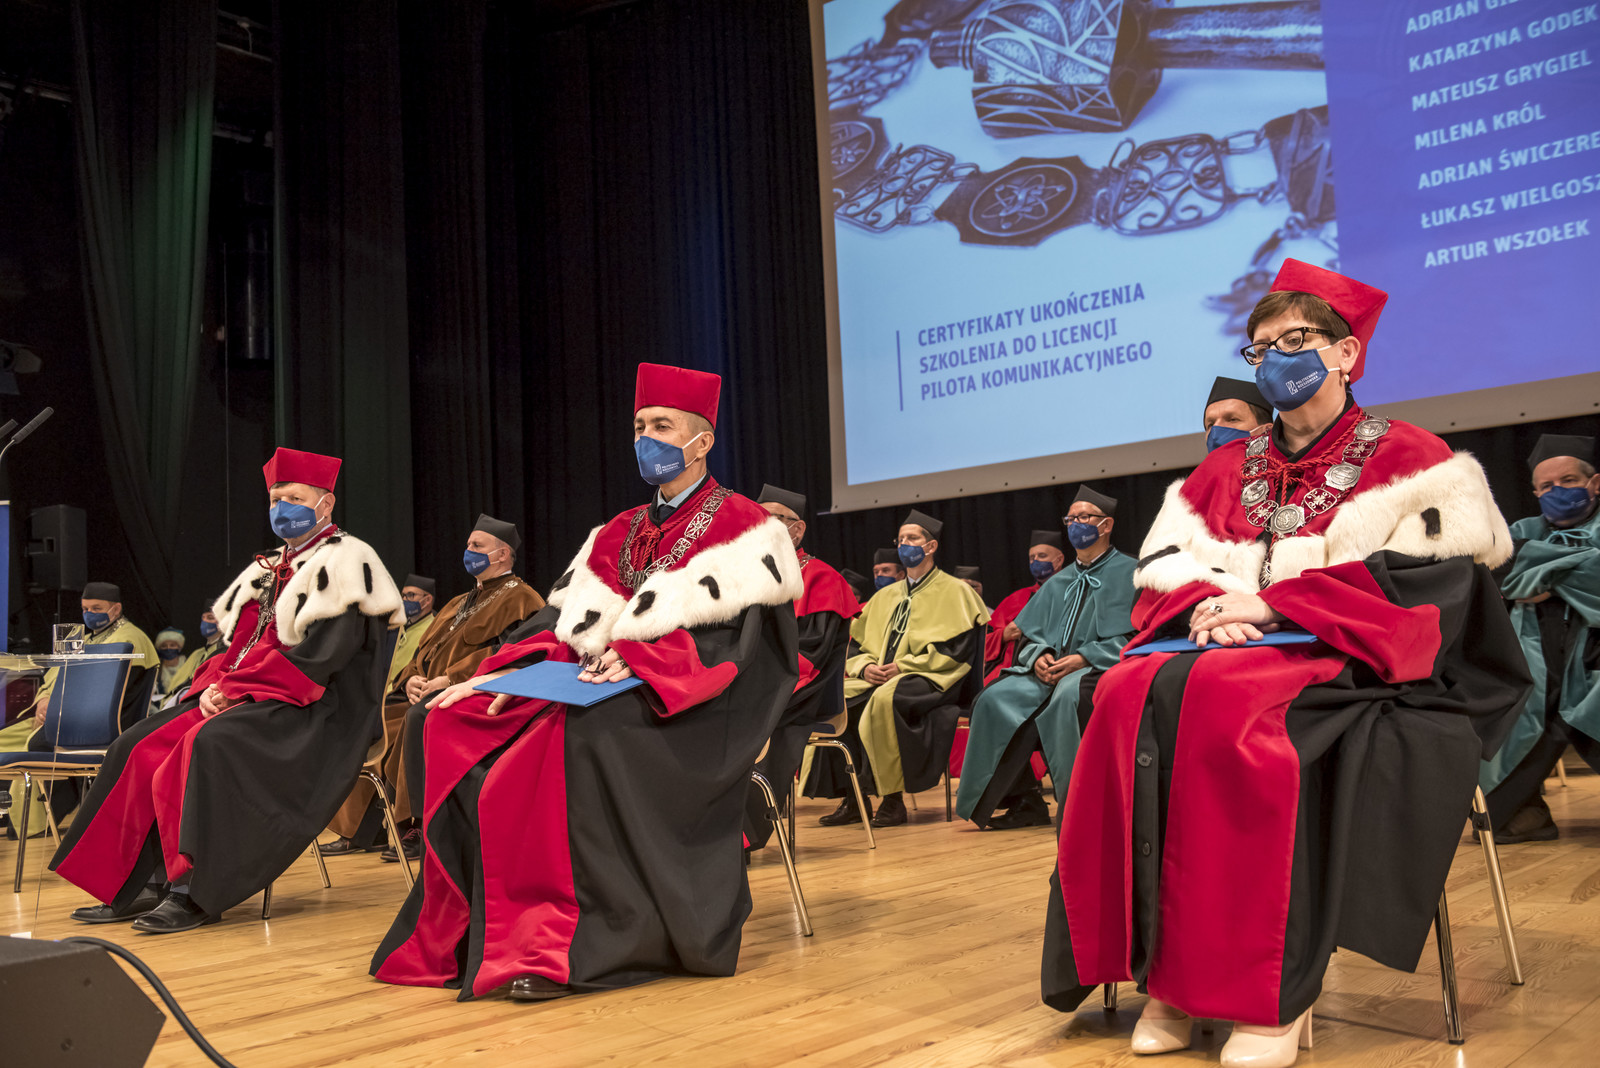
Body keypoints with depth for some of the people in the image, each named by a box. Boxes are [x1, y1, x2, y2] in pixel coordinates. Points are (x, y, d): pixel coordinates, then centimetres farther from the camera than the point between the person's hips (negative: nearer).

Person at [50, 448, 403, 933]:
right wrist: (214, 685, -3)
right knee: (143, 747, -5)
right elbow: (238, 644, 20)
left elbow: (320, 655, -18)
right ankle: (143, 885, -8)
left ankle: (195, 892, -28)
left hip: (312, 711, -9)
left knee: (213, 744, -33)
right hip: (242, 700, 9)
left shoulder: (343, 562, -6)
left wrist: (234, 689, -17)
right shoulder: (269, 570, 21)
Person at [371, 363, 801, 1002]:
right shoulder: (619, 535, 22)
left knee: (580, 739, -38)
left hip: (692, 705, -7)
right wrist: (526, 669, -8)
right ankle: (464, 934, -14)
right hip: (609, 690, 7)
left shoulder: (739, 526, 2)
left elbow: (738, 636, -11)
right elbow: (575, 625, 13)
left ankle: (560, 944, -32)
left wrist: (640, 661, -23)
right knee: (454, 725, -13)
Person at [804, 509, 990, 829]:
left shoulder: (953, 591, 3)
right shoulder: (885, 596, 21)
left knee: (886, 697, -37)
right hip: (879, 679, 7)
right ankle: (850, 798, -15)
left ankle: (893, 799, -27)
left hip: (929, 680, -6)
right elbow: (859, 645, 19)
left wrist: (902, 665, -15)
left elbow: (956, 650, -9)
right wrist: (865, 667, -4)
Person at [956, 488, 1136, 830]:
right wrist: (1039, 656, -6)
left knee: (1069, 694, -38)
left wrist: (1083, 658, -19)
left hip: (1101, 670, -6)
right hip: (1049, 670, 6)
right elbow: (1028, 635, 18)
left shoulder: (1128, 572, 4)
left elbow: (1133, 638, -8)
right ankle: (1024, 801, -13)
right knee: (996, 697, -18)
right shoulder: (1059, 582, 23)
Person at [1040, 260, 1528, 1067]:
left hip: (1349, 665, -4)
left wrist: (1272, 602, -16)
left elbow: (1421, 579, -8)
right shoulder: (1226, 470, 21)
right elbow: (1163, 563, 13)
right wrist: (1207, 603, -12)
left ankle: (1274, 993, -30)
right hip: (1223, 646, 5)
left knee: (1227, 699, -38)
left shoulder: (1404, 458, 7)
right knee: (1131, 696, -30)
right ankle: (1167, 971, -26)